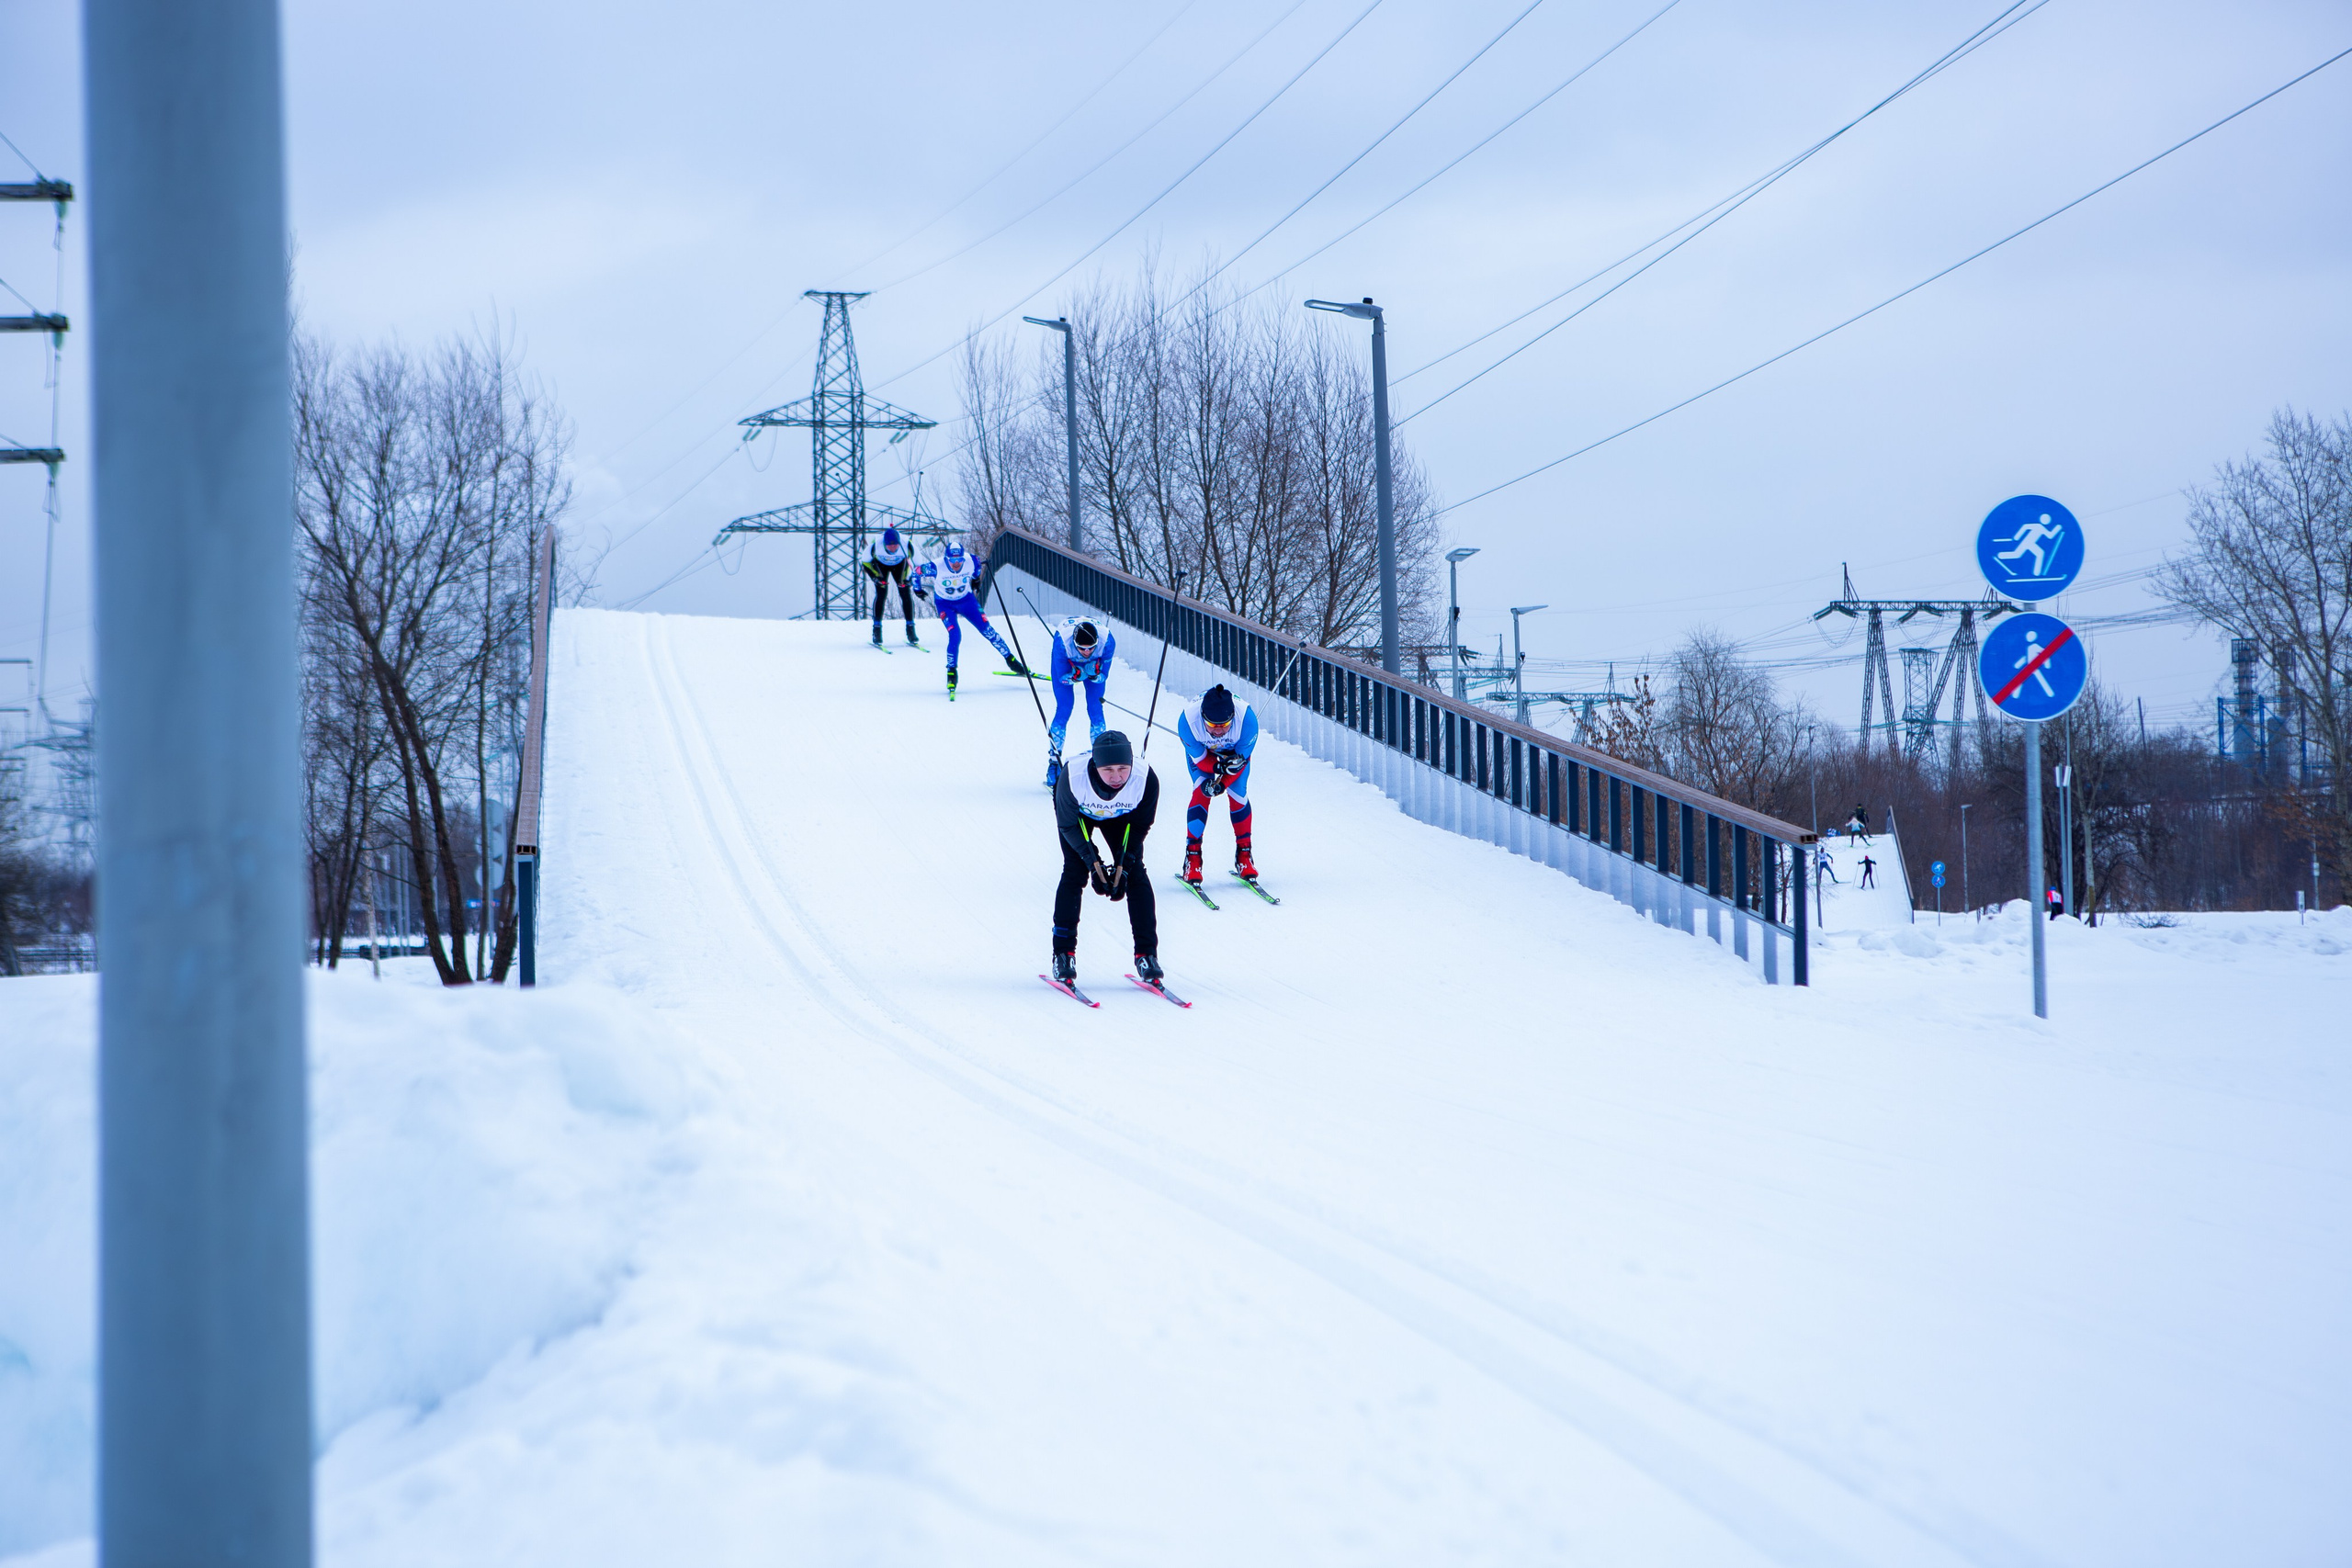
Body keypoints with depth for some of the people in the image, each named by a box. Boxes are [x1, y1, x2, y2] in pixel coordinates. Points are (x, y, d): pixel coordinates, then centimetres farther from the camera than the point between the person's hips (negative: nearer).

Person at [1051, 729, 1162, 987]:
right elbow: (1068, 824, -23)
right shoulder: (1073, 777, -41)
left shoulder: (1146, 779, -37)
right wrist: (1093, 862, -29)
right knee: (1074, 873, -15)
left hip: (1121, 817, 2)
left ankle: (1146, 953, -4)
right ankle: (1063, 953, -7)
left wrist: (1123, 865, -23)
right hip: (1079, 814, -1)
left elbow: (1140, 825, -17)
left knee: (1136, 875, -9)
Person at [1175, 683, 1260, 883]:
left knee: (1238, 794, -13)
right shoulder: (1188, 720, -39)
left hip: (1236, 751, 1)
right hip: (1202, 751, -1)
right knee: (1201, 792, -19)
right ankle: (1192, 856, -13)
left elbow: (1242, 757, -24)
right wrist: (1219, 767, -43)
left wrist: (1222, 783, -33)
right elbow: (1199, 758, -24)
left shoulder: (1246, 718, -39)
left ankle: (1244, 856, 1)